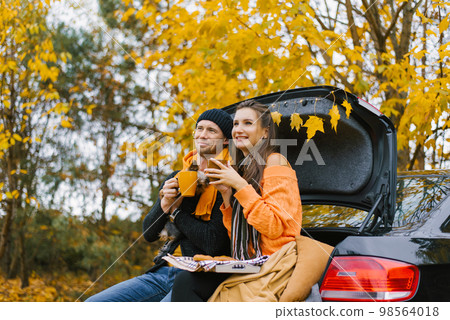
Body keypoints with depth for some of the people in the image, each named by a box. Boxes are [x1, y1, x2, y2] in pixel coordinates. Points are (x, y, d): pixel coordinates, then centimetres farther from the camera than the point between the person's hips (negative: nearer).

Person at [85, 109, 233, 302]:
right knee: (91, 304, -4)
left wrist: (175, 211, -3)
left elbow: (214, 244, -16)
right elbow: (149, 234, 15)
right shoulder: (176, 178, 16)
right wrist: (163, 205, -6)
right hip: (164, 270, 7)